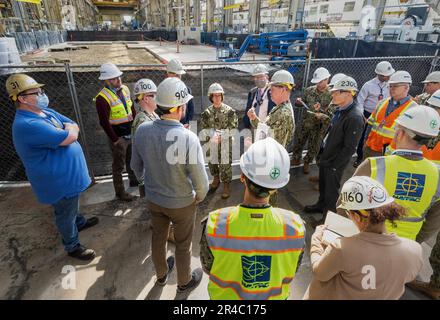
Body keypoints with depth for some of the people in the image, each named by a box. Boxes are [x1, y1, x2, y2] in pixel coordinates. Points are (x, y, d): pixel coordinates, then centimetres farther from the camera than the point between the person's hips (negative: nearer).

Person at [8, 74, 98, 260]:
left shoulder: (47, 112, 1)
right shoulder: (27, 125, -31)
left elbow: (74, 127, 4)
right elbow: (70, 137, -33)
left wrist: (65, 131, -18)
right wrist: (69, 130, -11)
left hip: (69, 173, 9)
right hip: (59, 181, -9)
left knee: (73, 205, 31)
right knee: (65, 214, 12)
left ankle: (79, 222, 56)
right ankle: (72, 246, 31)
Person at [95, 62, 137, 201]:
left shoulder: (125, 89, 2)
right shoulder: (103, 98, -21)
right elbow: (104, 122, -21)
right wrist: (115, 140, -16)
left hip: (131, 134, 7)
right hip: (118, 137, -7)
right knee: (118, 166, 9)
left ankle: (134, 180, 48)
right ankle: (120, 192, 26)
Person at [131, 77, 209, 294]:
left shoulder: (142, 131, -18)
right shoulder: (189, 139, -32)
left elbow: (136, 166, -2)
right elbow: (201, 182, -26)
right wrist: (199, 196, -3)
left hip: (153, 199, 4)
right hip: (182, 203, -4)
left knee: (158, 237, 27)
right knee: (183, 244, 21)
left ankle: (161, 274, 54)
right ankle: (185, 282, 47)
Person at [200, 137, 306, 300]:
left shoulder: (215, 224, -36)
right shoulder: (295, 226, -32)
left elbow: (208, 267, -14)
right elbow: (290, 271, -11)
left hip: (225, 295, -1)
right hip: (275, 295, 1)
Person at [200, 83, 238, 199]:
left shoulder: (229, 111, -7)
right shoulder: (207, 112, 1)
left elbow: (233, 128, -8)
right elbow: (204, 129, 3)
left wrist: (221, 136, -19)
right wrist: (212, 136, -17)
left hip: (225, 143, -3)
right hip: (211, 143, 3)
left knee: (225, 164, 1)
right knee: (212, 162, 16)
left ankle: (226, 185, 18)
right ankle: (216, 180, 40)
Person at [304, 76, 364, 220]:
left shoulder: (355, 118, -25)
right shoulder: (340, 110, 1)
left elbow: (349, 148, -23)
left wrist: (333, 165, -17)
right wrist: (321, 153, 12)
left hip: (334, 164, -8)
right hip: (325, 158, 8)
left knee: (331, 191, 11)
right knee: (322, 185, 25)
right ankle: (321, 205, 48)